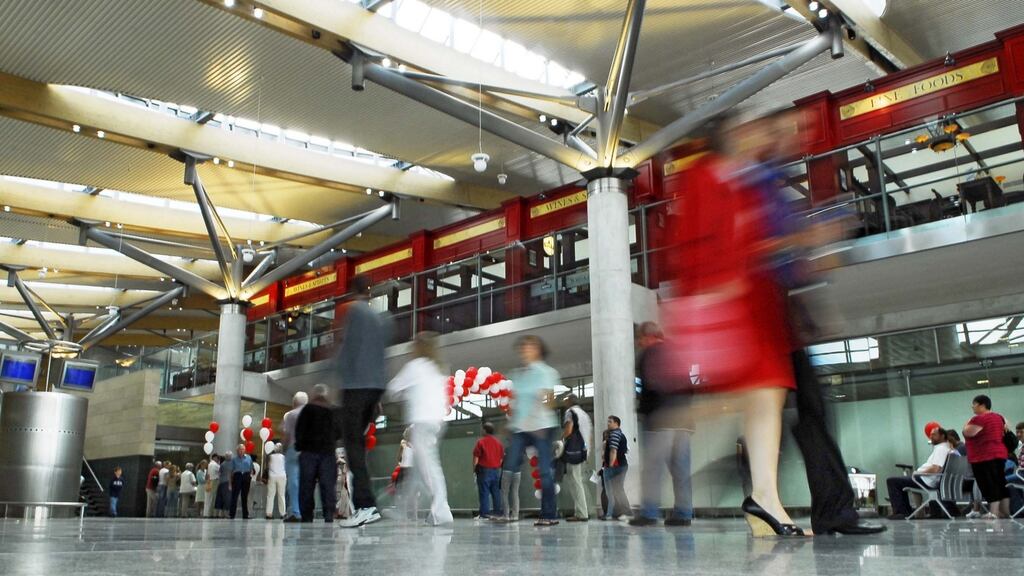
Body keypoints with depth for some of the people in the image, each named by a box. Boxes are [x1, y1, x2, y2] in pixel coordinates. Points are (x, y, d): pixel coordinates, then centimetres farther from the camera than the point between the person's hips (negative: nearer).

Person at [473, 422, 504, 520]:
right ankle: (498, 511, 14)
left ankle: (484, 513, -7)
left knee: (484, 492, -4)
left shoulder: (481, 442, -8)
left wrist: (474, 468, 1)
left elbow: (476, 457, -10)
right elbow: (502, 457, 12)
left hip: (484, 470, -5)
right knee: (496, 491, 12)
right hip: (496, 470, 5)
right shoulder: (498, 442, 9)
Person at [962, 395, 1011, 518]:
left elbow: (967, 433, -19)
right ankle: (1005, 513, 18)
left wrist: (967, 424, -2)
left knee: (989, 485, -9)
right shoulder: (998, 417, 12)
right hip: (1000, 454, 9)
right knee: (1001, 484, 13)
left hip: (984, 457, -9)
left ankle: (994, 514, -13)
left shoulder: (979, 419, -17)